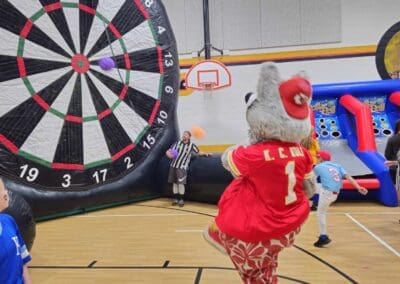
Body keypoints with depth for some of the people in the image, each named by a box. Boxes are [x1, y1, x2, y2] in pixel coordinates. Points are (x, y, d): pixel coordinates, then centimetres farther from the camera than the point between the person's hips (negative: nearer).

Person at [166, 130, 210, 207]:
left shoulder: (191, 145, 0)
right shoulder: (177, 143, 7)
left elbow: (198, 152, 10)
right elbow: (168, 151, 5)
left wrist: (205, 153, -8)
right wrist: (169, 154, -16)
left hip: (182, 167, -3)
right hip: (173, 165, 4)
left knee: (181, 183, -9)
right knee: (174, 182, 8)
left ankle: (181, 199, 4)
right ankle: (175, 199, 19)